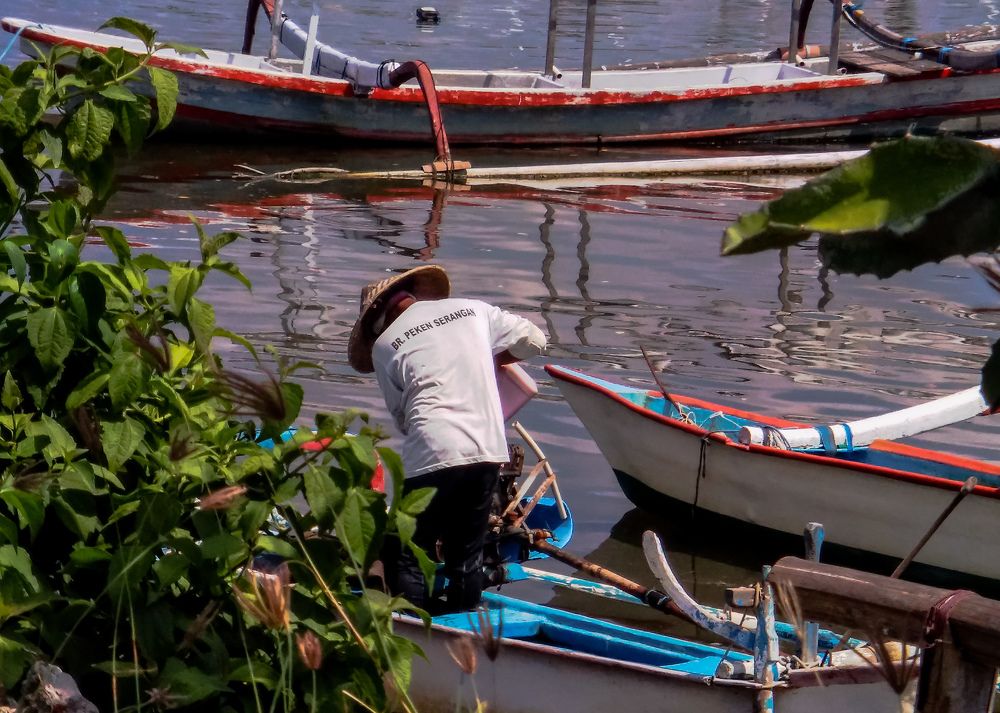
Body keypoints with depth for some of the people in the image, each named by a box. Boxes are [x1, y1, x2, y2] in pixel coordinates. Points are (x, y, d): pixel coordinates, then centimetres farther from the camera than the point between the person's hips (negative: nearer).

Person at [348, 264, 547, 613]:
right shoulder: (473, 309, 14)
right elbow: (533, 340, 15)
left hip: (432, 456, -4)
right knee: (467, 557, 16)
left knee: (407, 559, 7)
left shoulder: (384, 344, 7)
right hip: (489, 450, 4)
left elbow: (402, 416, 9)